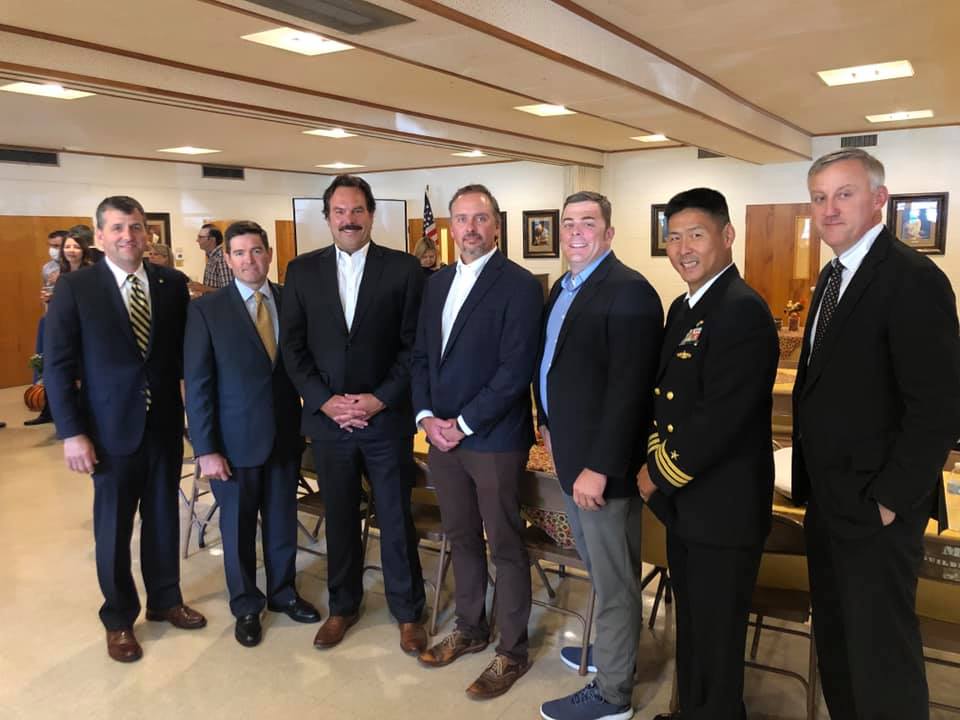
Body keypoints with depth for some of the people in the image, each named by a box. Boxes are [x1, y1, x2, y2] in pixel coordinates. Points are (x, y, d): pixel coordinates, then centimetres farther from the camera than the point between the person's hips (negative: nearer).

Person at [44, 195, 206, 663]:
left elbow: (185, 353, 3)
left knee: (164, 517, 16)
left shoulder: (172, 284, 1)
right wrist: (72, 433, -12)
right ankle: (119, 618, 30)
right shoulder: (74, 287, -7)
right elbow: (57, 365, -7)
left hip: (165, 424, 3)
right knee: (114, 527, 11)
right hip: (111, 428, -2)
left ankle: (165, 599, 36)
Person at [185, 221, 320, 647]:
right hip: (235, 440, -2)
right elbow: (197, 384, -8)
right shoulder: (206, 310, -7)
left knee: (283, 521, 17)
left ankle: (283, 592, 39)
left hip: (285, 435, 2)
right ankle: (246, 605, 34)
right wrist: (205, 449, -11)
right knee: (238, 527, 13)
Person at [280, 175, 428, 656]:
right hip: (327, 418, 2)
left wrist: (380, 399, -12)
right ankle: (343, 606, 34)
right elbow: (292, 346, 2)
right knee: (339, 518, 15)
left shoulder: (403, 268, -3)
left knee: (396, 519, 9)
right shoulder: (302, 271, 4)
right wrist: (325, 400, -8)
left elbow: (414, 345, -4)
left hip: (387, 418, -2)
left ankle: (408, 611, 27)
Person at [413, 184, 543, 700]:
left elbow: (515, 370, -17)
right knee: (461, 538, 19)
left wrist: (462, 424, -16)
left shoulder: (519, 285, -11)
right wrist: (426, 416, -2)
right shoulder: (437, 284, 11)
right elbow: (421, 356, 12)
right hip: (442, 435, 7)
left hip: (494, 440, -6)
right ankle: (470, 629, 37)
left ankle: (513, 652, 23)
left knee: (505, 547, 7)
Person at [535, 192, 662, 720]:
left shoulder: (629, 291, -19)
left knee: (614, 579, 7)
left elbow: (629, 390, -24)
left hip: (602, 461, -9)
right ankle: (610, 649, 44)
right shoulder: (562, 288, 11)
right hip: (570, 452, 9)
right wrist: (549, 424, 15)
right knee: (598, 569, 24)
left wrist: (599, 467, -24)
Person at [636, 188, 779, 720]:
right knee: (691, 624, 24)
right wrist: (656, 452, -2)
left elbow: (720, 418, -25)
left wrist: (660, 473, -14)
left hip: (721, 509, -9)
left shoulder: (742, 311, -20)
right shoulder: (682, 307, 10)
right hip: (684, 503, 9)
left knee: (715, 638, 10)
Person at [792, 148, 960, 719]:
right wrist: (810, 479, 12)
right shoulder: (834, 276, 11)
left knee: (881, 651, 6)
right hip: (829, 498, 8)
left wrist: (890, 500, -18)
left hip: (875, 506, -8)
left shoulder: (913, 279, -17)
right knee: (836, 640, 20)